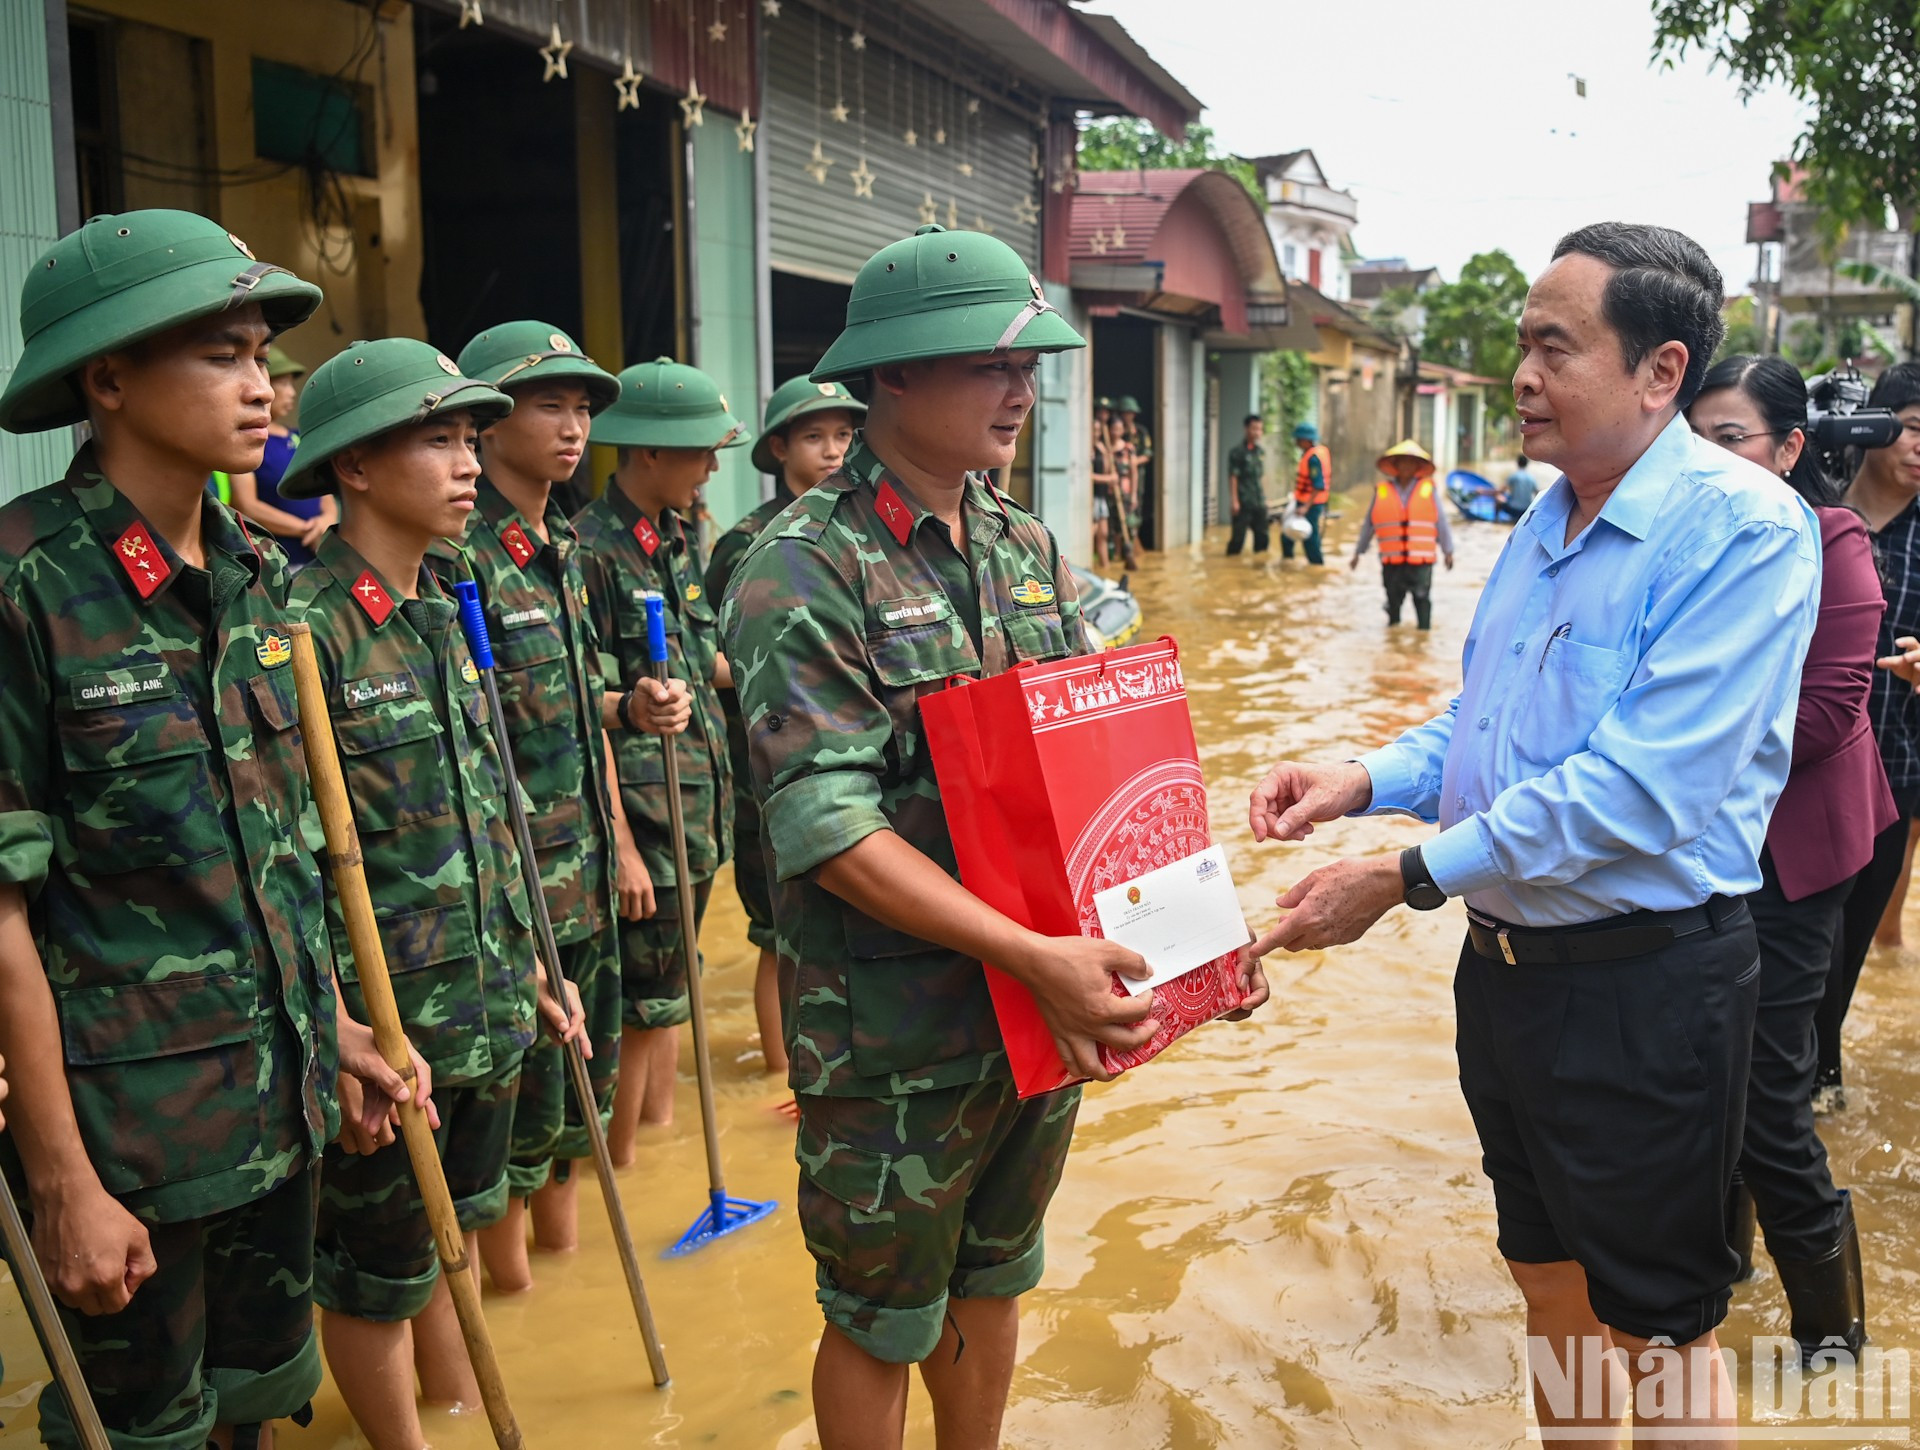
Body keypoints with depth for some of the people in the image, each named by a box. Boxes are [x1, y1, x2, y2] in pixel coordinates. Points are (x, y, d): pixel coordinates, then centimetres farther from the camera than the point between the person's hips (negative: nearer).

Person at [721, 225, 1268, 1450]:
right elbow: (829, 831, -23)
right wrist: (1030, 953, -28)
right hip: (896, 1040, -6)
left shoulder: (1030, 550, 6)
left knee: (993, 1287, 24)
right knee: (881, 1323, 14)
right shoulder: (804, 575, -16)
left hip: (1046, 1013, 6)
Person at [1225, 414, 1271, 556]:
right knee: (1238, 537, -4)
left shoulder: (1260, 452, 12)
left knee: (1262, 536, 8)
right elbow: (1233, 477, -9)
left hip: (1260, 503, 6)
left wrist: (1264, 498, 14)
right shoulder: (1237, 451, -7)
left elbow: (1262, 478, 17)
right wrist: (1235, 501, -14)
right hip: (1243, 503, -6)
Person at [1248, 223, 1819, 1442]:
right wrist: (1368, 780, -3)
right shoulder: (1548, 520, 8)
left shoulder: (1743, 528, -19)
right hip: (1506, 963, 8)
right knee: (1551, 1282, 23)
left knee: (1660, 1328, 10)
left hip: (1646, 981, -8)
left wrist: (1409, 877, -25)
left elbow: (1641, 785, -27)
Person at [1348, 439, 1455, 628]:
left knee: (1422, 600, 1)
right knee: (1393, 601, 7)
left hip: (1421, 561, -1)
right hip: (1392, 562, 1)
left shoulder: (1429, 489, 6)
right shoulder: (1381, 490, 6)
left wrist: (1448, 551, 9)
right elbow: (1369, 524, 12)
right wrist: (1359, 552, 13)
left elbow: (1441, 522, 9)